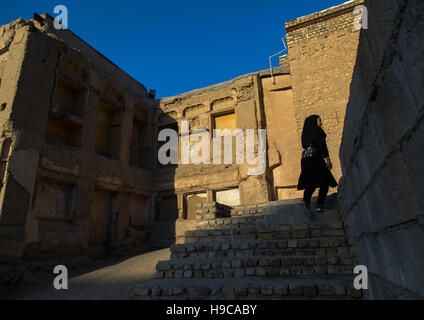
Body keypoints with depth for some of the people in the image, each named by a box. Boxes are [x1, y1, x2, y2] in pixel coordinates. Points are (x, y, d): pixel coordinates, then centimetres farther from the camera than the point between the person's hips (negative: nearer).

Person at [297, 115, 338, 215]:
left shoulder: (305, 133, 17)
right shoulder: (318, 131, -1)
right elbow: (322, 145, -11)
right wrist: (327, 158, -14)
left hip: (305, 160, 6)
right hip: (316, 158, -6)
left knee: (311, 183, 9)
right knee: (325, 182, 4)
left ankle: (306, 197, -16)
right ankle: (319, 205, -3)